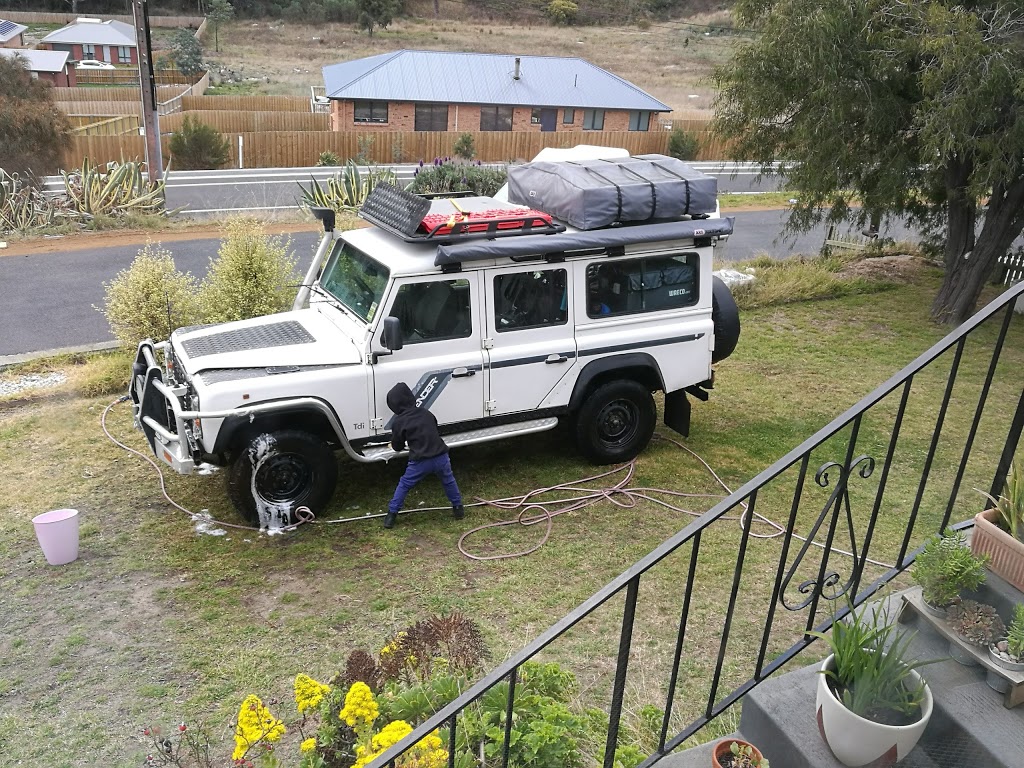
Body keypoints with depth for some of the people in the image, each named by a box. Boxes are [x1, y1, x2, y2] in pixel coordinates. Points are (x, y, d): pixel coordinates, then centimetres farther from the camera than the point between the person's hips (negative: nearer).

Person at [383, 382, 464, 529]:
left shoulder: (398, 422, -4)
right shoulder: (426, 413, 9)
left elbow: (397, 446, 7)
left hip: (420, 461, -3)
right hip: (441, 457, 3)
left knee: (404, 485, 15)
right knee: (449, 481, 27)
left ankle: (391, 515, 17)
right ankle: (458, 507, 32)